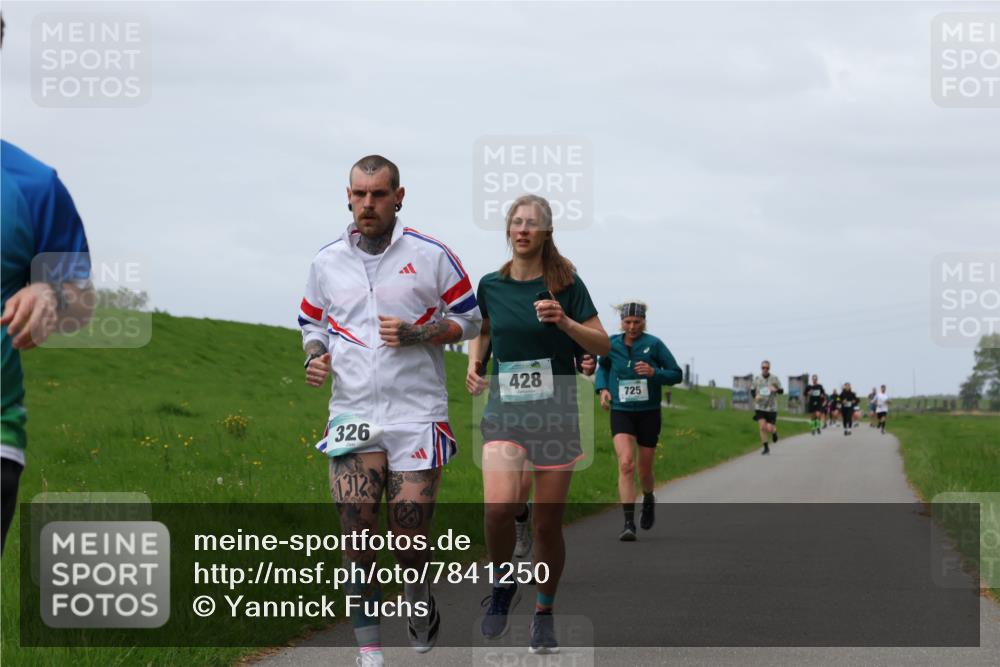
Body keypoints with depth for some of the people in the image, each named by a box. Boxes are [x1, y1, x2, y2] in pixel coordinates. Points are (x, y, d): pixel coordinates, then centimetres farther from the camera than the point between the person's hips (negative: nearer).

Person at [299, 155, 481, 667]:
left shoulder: (431, 255, -2)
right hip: (352, 412, 2)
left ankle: (420, 607, 30)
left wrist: (415, 335, -12)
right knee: (357, 534, -8)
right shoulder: (327, 261, 7)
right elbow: (311, 322, 20)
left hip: (417, 414, -2)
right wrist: (315, 356, -2)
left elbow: (468, 318, 4)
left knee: (410, 538, -2)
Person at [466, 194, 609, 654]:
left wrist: (564, 321, -18)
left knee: (548, 524, 1)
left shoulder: (566, 283, -2)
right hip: (504, 412, 1)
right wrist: (473, 365, 7)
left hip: (556, 414, -1)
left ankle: (544, 613, 22)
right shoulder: (491, 285, 6)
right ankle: (503, 585, 4)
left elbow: (603, 346, -2)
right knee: (499, 506, -23)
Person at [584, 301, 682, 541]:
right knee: (625, 464, -19)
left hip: (649, 413, 0)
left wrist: (654, 372, -21)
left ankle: (648, 500, 45)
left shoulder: (654, 344, -8)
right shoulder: (612, 344, -1)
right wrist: (602, 388, 2)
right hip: (621, 412, 0)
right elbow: (603, 366, 20)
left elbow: (677, 374, -4)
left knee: (644, 470, 10)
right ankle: (628, 524, -21)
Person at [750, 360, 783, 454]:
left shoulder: (774, 379, -2)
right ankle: (766, 448, 1)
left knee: (769, 428, -7)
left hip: (771, 408, -1)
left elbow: (781, 391, 2)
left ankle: (774, 431, 32)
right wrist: (755, 396, -9)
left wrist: (776, 390, -21)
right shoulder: (757, 379, 2)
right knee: (762, 427, -11)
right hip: (760, 407, 1)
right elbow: (752, 390, 13)